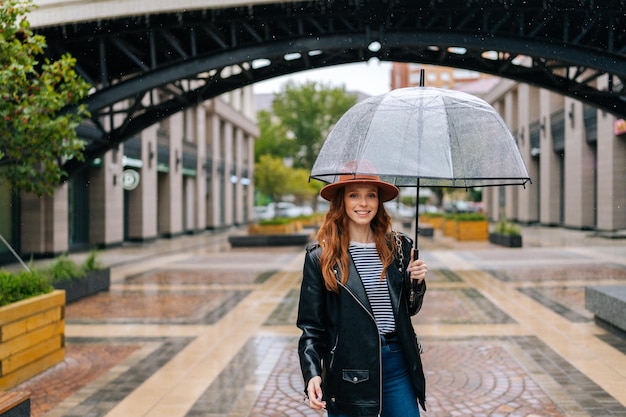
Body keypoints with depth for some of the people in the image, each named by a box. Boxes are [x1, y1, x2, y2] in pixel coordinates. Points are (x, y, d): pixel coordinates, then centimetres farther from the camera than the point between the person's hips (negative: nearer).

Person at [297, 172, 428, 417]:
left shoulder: (398, 247, 5)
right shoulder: (320, 257, -5)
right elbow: (310, 325, -4)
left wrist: (416, 283, -5)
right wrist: (312, 374, -16)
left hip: (397, 361, 3)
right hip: (349, 370, -3)